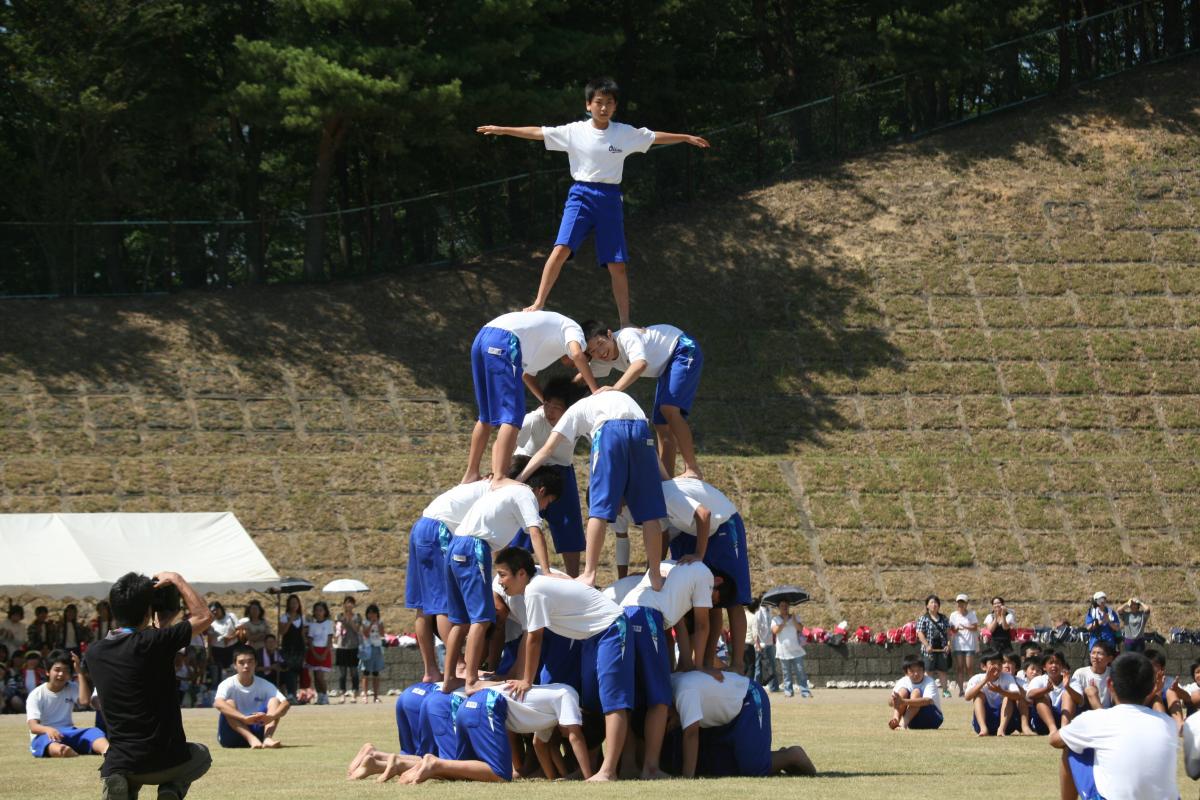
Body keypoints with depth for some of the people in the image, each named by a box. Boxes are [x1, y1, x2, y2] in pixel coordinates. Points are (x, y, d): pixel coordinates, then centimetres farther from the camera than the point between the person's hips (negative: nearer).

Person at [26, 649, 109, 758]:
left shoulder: (72, 689, 10)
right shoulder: (36, 695, -3)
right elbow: (33, 726, -16)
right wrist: (48, 729, -40)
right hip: (43, 735, -3)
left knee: (94, 732, -28)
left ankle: (107, 751, -62)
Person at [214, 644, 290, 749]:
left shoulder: (264, 685, -1)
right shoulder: (228, 684, -10)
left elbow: (285, 703, -15)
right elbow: (218, 703, -32)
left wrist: (272, 716, -39)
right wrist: (244, 718, -47)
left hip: (257, 731, 3)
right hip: (232, 737, -3)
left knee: (274, 701, -15)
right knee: (229, 703, -27)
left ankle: (267, 738, -39)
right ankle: (252, 739, -47)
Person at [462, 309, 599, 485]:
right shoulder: (574, 329, 15)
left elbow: (526, 374, 36)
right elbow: (577, 355, -7)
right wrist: (595, 390, -4)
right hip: (503, 342, -9)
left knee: (487, 416, 20)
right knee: (513, 415, -11)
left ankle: (471, 475, 24)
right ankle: (499, 478, -22)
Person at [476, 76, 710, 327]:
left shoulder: (626, 133, 3)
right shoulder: (574, 131, -1)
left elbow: (656, 137, 15)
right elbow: (537, 133, -2)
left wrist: (687, 138, 19)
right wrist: (502, 130, -6)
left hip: (610, 199, 2)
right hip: (581, 196, -2)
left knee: (617, 264, 1)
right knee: (562, 248, -20)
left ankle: (625, 323, 10)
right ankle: (538, 304, -13)